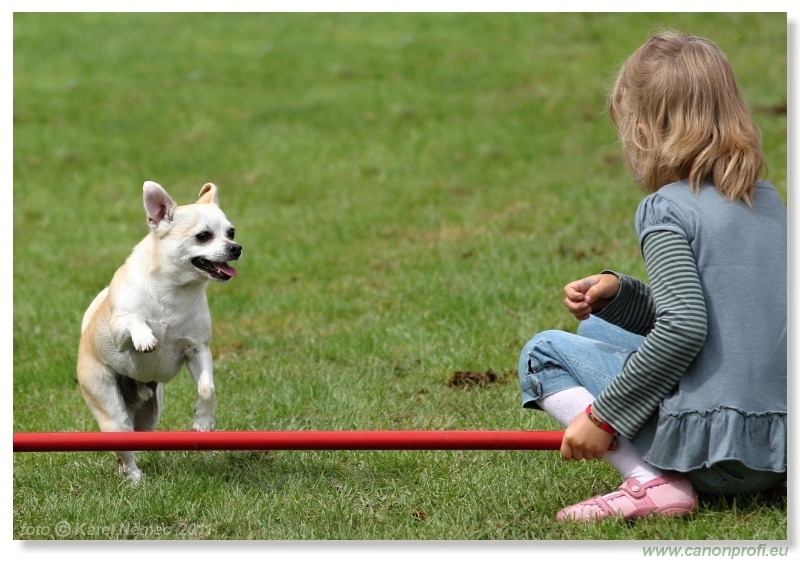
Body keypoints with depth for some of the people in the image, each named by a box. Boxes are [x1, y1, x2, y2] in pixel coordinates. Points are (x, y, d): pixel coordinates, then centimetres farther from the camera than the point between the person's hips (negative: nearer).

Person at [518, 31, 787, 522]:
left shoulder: (665, 209, -10)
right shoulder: (767, 198, 14)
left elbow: (684, 328, -21)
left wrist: (602, 416, -14)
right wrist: (618, 294, 11)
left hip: (711, 442, -8)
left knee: (544, 354, 6)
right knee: (597, 330, 26)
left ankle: (653, 483, -11)